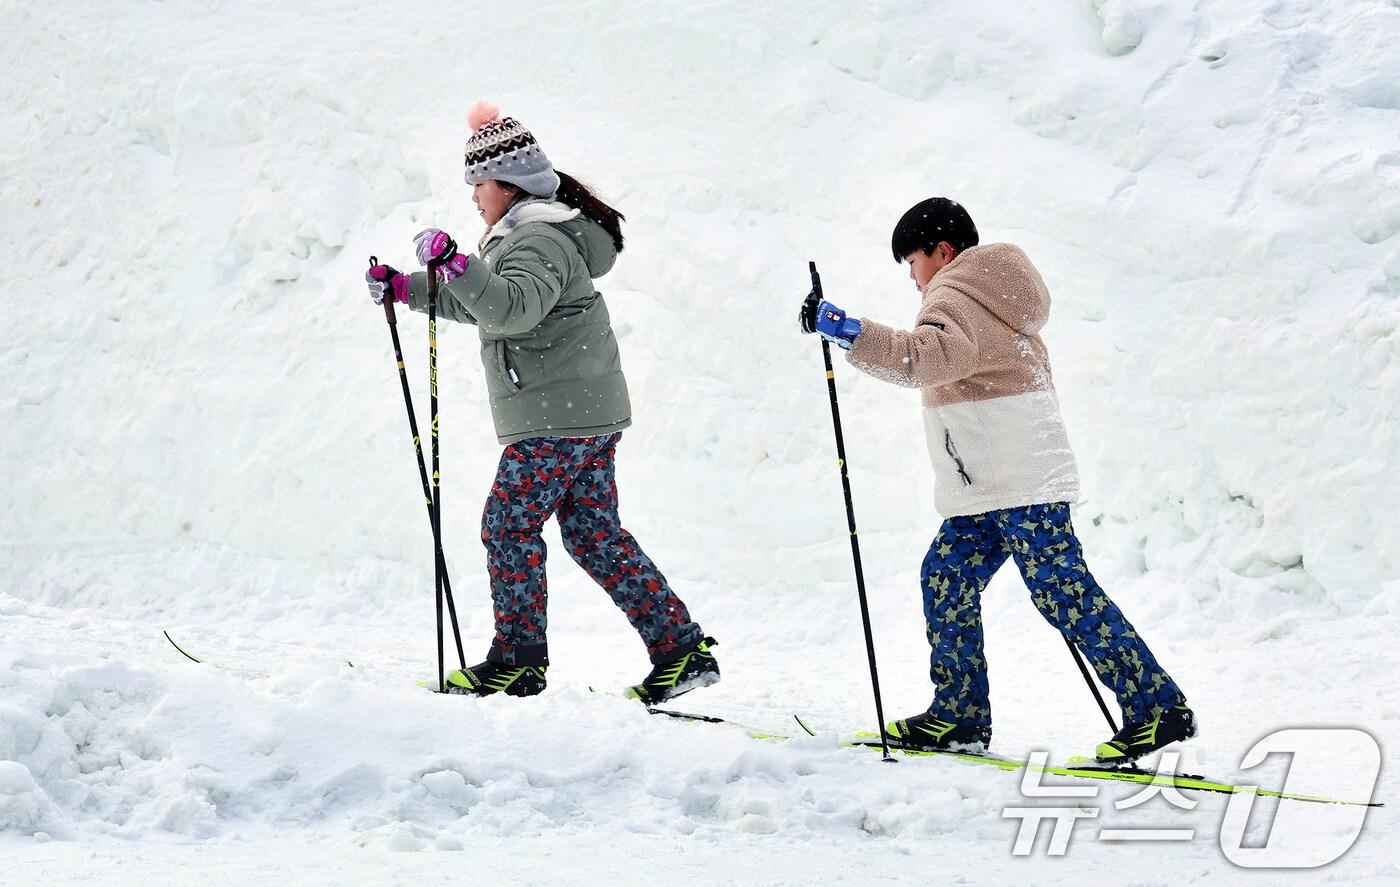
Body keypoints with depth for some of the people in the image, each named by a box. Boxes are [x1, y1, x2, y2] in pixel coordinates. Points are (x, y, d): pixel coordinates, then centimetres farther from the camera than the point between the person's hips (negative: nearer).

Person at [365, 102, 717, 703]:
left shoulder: (538, 240, -14)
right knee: (595, 536, 10)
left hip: (556, 420, -11)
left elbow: (514, 308, -31)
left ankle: (518, 659, 3)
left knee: (507, 526, -3)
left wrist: (454, 263, -38)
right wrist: (403, 288, 23)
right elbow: (479, 302, 29)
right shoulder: (527, 234, 20)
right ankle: (682, 649, 6)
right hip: (591, 413, 11)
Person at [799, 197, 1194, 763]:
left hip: (1020, 484, -11)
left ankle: (1158, 710, -13)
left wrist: (848, 332, -34)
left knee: (1064, 594, -13)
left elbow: (931, 357, -31)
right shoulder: (992, 299, 23)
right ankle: (960, 715, 13)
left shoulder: (954, 297, -9)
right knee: (946, 580, 11)